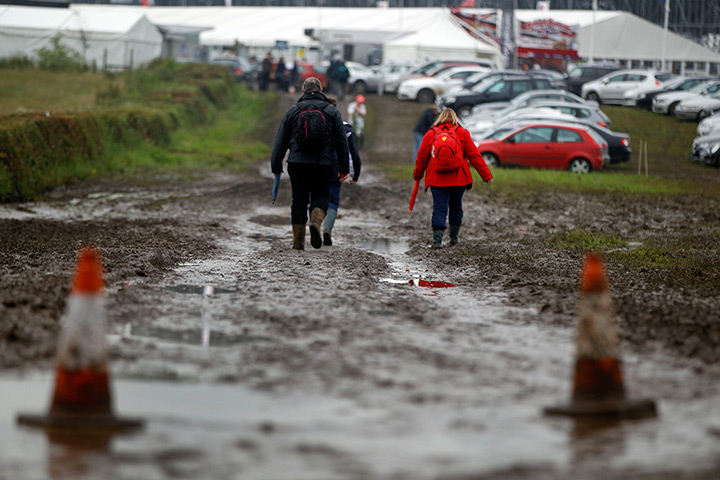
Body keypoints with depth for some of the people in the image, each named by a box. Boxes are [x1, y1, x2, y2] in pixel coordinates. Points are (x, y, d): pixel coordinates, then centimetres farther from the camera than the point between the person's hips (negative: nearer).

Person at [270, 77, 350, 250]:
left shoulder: (293, 111, 7)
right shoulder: (331, 111, 6)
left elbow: (281, 141, 5)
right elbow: (342, 141, 4)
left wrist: (276, 166, 9)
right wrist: (343, 167, 8)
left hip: (297, 163, 0)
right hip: (323, 164, 0)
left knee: (299, 200, 6)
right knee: (320, 196, 12)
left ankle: (298, 240, 5)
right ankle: (316, 222, -17)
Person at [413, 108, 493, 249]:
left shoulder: (430, 134, 4)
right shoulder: (462, 133, 2)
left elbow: (421, 158, 10)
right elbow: (474, 155, 1)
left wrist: (417, 175, 27)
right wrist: (486, 175, 5)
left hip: (437, 179, -1)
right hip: (458, 179, 1)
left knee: (439, 208, -2)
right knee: (456, 206, 18)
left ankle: (437, 239, -16)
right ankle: (454, 237, 22)